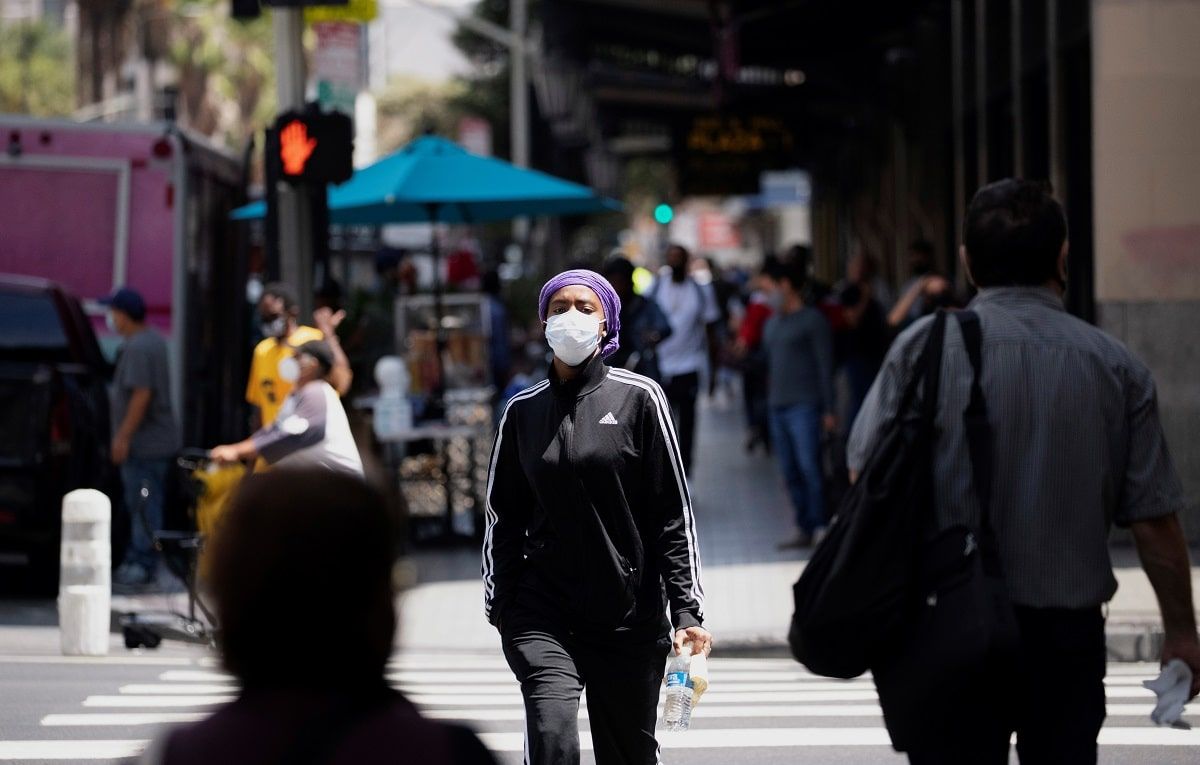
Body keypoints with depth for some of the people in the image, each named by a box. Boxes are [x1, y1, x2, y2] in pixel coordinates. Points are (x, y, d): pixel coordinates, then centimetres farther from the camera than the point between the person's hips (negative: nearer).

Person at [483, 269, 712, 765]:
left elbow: (674, 514, -1)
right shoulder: (524, 411, 7)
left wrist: (687, 610, -7)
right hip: (543, 616, 1)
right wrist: (500, 606, 12)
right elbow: (503, 518, 14)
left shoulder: (638, 399, 0)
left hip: (631, 617, -1)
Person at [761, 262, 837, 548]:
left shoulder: (812, 320, -2)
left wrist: (828, 409, -9)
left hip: (804, 406, -7)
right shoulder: (772, 323, 19)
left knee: (809, 466, -13)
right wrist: (769, 401, 14)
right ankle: (803, 528, 9)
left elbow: (825, 365, -5)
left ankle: (818, 527, -10)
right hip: (778, 406, 7)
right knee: (790, 472, 6)